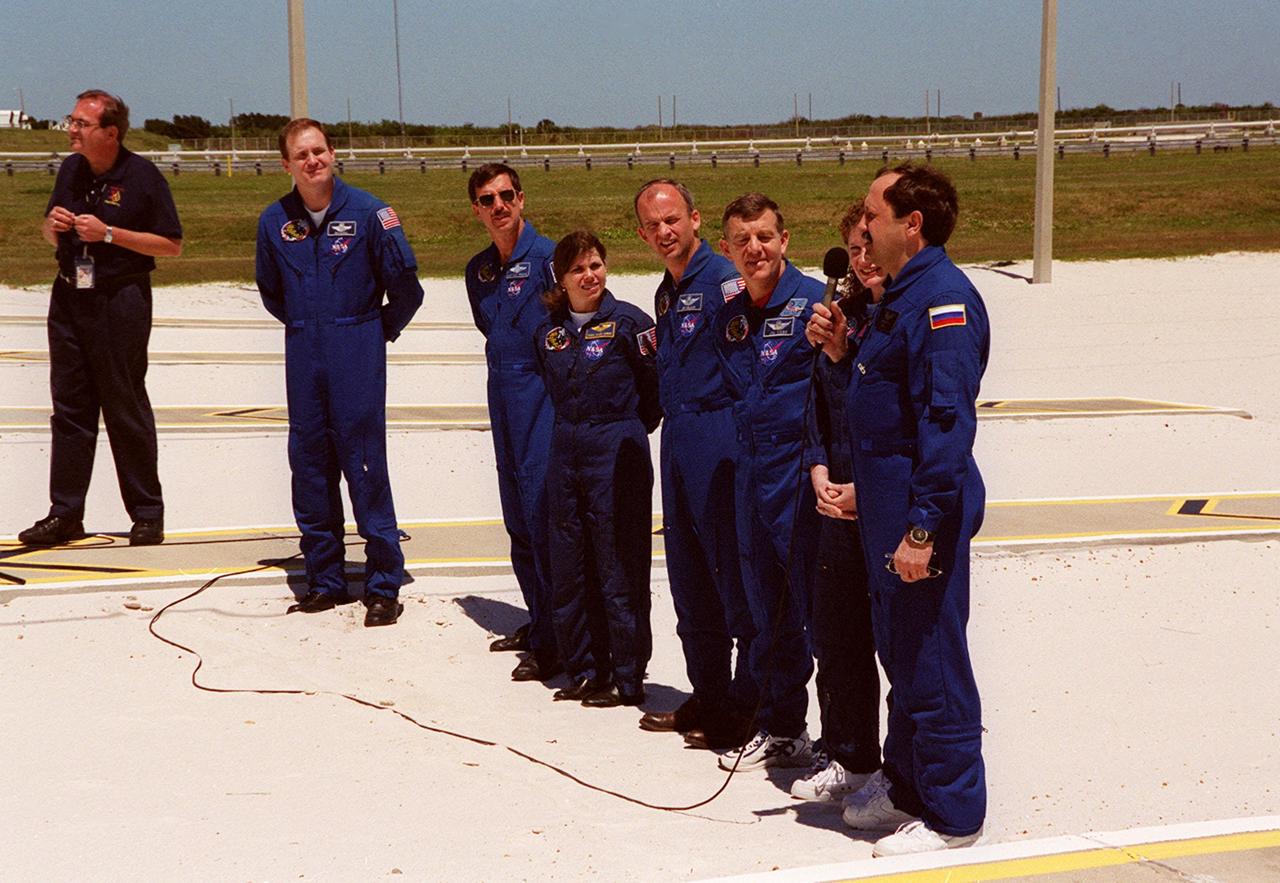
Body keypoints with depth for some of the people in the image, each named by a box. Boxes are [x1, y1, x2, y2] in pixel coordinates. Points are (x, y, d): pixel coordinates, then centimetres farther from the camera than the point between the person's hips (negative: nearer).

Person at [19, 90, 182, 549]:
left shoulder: (142, 176, -9)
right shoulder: (71, 169, 9)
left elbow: (172, 245, -10)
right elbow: (50, 233, 20)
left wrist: (108, 233, -17)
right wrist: (53, 224, -4)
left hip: (121, 300, -6)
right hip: (69, 298, 6)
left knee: (127, 411, 0)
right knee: (69, 407, 7)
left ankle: (147, 515, 10)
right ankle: (64, 514, 12)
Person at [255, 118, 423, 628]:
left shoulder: (367, 212, -7)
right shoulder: (275, 221, 5)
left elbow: (404, 280, 0)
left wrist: (382, 329, 7)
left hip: (357, 352, -4)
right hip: (302, 353, 4)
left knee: (365, 466, -6)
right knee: (309, 465, 6)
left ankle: (384, 586, 1)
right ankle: (325, 580, 17)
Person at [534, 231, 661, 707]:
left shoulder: (628, 322, -7)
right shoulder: (549, 329, 8)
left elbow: (659, 387, -4)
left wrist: (626, 433, 2)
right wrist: (573, 428, 14)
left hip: (617, 455, -5)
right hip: (564, 453, 6)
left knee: (619, 570, -2)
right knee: (569, 569, 9)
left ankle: (627, 679, 7)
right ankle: (585, 670, 22)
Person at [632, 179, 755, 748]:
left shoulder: (723, 280, -11)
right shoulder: (666, 292, 17)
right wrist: (658, 352, 10)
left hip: (718, 436, -9)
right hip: (676, 439, 9)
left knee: (735, 577, -4)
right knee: (689, 578, 14)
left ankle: (748, 709, 4)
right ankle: (707, 697, 26)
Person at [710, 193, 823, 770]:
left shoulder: (813, 301, -10)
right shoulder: (729, 317, 12)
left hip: (803, 473, -7)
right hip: (752, 475, 7)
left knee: (818, 610, -3)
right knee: (768, 612, 15)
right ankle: (781, 731, 28)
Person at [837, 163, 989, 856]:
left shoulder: (942, 299, -18)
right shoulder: (902, 295, 14)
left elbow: (947, 421, -24)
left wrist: (923, 528, -26)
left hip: (923, 511, -10)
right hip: (886, 508, 10)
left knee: (931, 662, -2)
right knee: (899, 654, 20)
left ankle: (952, 813, 9)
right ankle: (905, 784, 34)